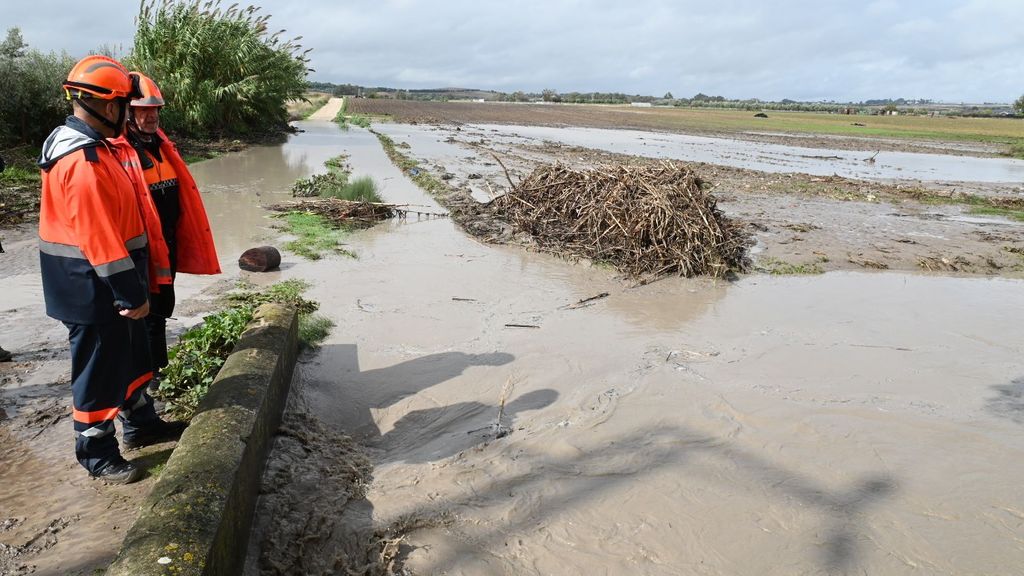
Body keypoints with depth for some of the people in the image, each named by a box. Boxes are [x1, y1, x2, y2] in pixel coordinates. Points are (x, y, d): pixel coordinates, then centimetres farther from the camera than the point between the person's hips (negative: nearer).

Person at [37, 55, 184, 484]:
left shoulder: (84, 146, 9)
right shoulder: (84, 161, -24)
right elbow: (100, 238, -26)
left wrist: (132, 288, 20)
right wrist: (131, 294, -21)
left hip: (103, 284, 10)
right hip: (93, 288, -10)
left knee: (130, 355, 22)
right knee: (99, 370, 4)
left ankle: (140, 424, 39)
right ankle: (96, 454, 21)